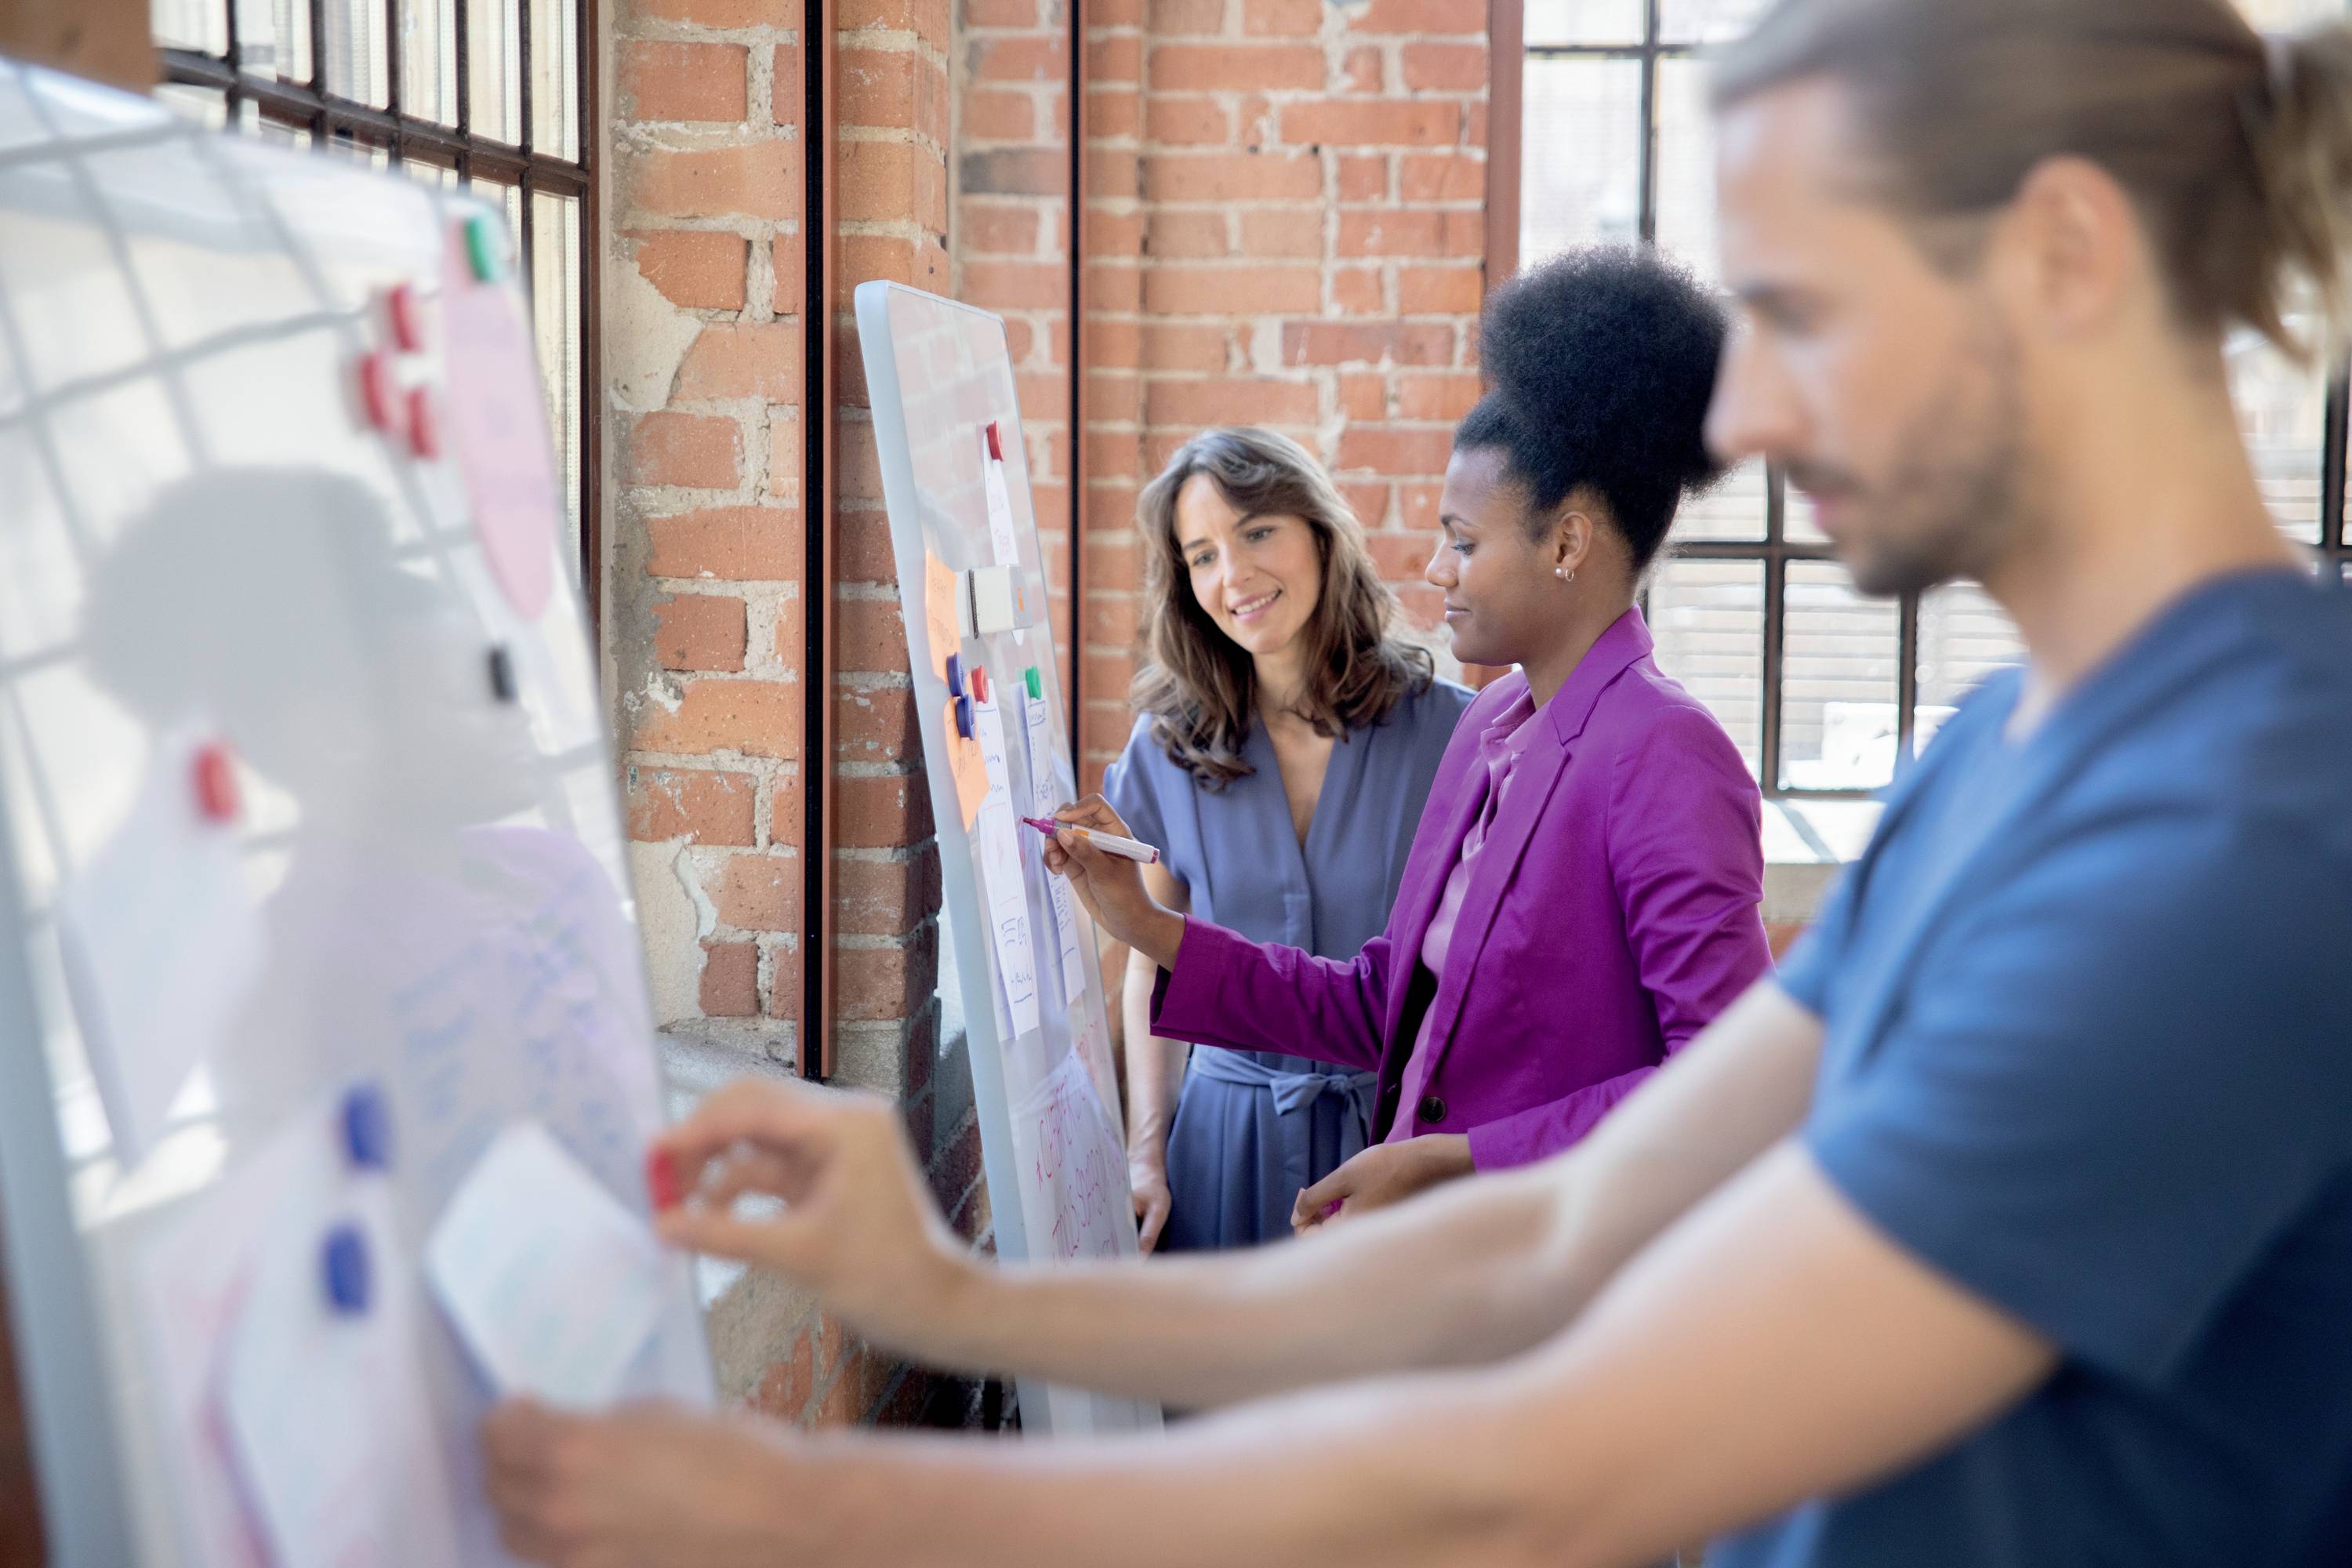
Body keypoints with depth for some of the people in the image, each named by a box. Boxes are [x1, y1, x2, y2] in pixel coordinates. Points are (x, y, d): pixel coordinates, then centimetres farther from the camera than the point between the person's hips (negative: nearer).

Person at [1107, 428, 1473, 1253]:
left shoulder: (1451, 731, -6)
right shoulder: (1166, 749, 2)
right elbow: (1155, 966, 9)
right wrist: (1145, 1153, 1)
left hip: (1402, 1130, -2)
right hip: (1225, 1137, 2)